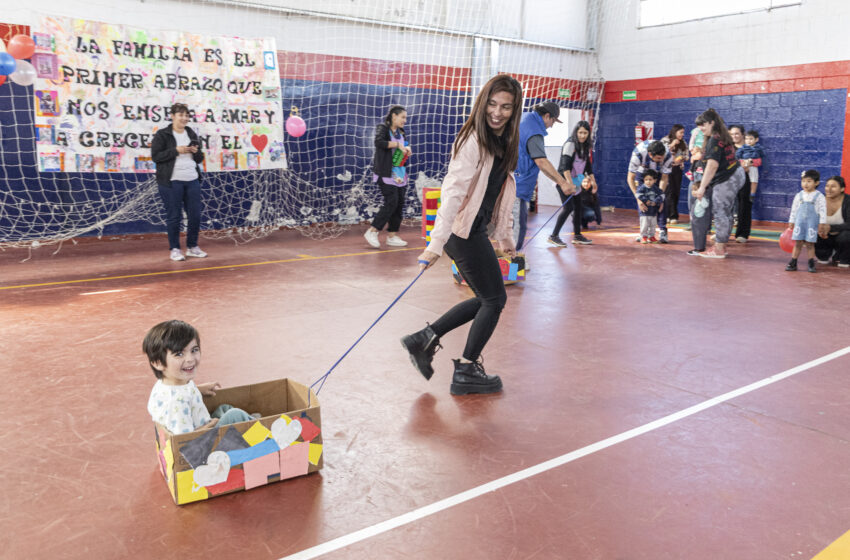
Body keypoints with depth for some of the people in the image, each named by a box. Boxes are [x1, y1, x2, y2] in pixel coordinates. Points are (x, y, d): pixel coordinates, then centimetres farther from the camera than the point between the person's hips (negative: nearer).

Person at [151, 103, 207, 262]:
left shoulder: (191, 134, 15)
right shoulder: (162, 135, -1)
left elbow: (199, 159, 18)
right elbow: (155, 156, -9)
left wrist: (196, 152, -5)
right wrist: (176, 150, -16)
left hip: (192, 180, 5)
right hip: (171, 182, -5)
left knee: (195, 215, 5)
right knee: (174, 216, 0)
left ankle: (192, 247, 20)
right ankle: (174, 249, 11)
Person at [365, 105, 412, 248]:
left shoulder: (401, 132, 15)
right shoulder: (383, 128, -7)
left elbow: (406, 144, 26)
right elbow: (379, 142, -25)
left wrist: (407, 148, 3)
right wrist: (397, 144, -24)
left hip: (399, 173, 8)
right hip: (386, 172, -8)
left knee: (399, 203, 5)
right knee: (391, 202, -15)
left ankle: (392, 236, 12)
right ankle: (372, 232, -6)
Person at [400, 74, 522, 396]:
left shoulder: (503, 143, 12)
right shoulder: (473, 141, -16)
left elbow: (500, 197, 20)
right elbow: (454, 192, -25)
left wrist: (505, 237, 23)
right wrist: (436, 244, -30)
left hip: (476, 232, 9)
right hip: (463, 233, -9)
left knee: (486, 299, 16)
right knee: (495, 299, 2)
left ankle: (424, 339, 20)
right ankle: (466, 372, 15)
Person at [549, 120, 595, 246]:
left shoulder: (585, 147, 12)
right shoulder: (570, 144, -14)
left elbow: (588, 165, 20)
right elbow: (565, 165, -23)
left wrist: (593, 181, 16)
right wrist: (570, 182, -31)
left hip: (576, 181, 8)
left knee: (579, 207, 9)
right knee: (568, 207, -16)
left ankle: (577, 235, 21)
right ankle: (554, 236, -12)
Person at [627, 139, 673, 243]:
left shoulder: (668, 156, -35)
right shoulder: (638, 153, -40)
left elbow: (664, 178, -20)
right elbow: (630, 178, -31)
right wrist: (638, 198, -38)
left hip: (660, 173, 0)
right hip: (642, 172, 0)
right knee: (641, 201, -12)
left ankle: (663, 231, -11)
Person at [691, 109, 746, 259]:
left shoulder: (715, 140, -15)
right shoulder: (723, 136, 15)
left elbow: (712, 165, -25)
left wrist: (702, 187, -27)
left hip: (726, 179, -10)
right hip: (735, 176, 10)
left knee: (719, 213, -7)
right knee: (725, 213, 13)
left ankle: (719, 250, -3)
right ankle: (721, 246, 19)